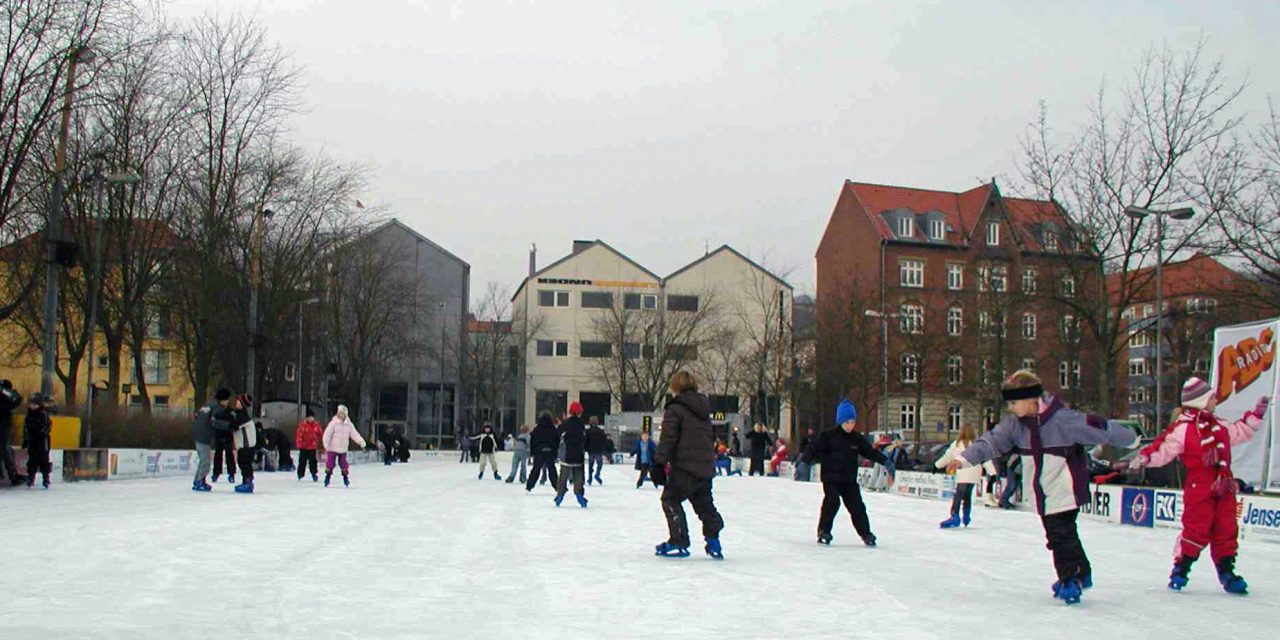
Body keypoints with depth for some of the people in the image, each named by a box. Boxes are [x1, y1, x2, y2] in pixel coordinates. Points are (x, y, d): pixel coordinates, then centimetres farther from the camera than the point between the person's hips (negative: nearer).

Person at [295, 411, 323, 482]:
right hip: (304, 447, -2)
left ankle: (314, 474, 8)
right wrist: (299, 443, -21)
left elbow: (321, 434, 11)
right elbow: (299, 434, -13)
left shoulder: (316, 425, 3)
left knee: (313, 461, 1)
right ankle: (300, 474, 20)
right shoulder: (302, 424, -8)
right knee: (302, 460, 6)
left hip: (312, 447, 2)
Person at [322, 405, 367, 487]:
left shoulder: (349, 424, 0)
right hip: (332, 448, -2)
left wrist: (361, 441, -16)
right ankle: (327, 477, 19)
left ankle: (346, 478, 18)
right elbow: (327, 434, -15)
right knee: (330, 463, 2)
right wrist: (326, 443, -28)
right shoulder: (333, 423, -10)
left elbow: (354, 434, -3)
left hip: (343, 449, 2)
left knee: (344, 464, 3)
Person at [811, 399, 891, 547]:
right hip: (831, 478, -3)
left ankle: (866, 533, 18)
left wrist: (886, 462, 4)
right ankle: (823, 531, -5)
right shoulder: (828, 436, -6)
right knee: (832, 502, -17)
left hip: (850, 480, 4)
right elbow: (815, 451, -8)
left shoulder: (858, 439, 6)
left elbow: (871, 452, 11)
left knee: (857, 506, 4)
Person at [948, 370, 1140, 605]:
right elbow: (993, 441, -1)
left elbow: (1098, 428, -13)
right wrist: (965, 459, -12)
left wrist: (1131, 439, -3)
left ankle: (1070, 580, 3)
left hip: (1065, 490, -7)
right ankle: (1081, 573, 31)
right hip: (1043, 494, 7)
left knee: (1062, 536, -9)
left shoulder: (1063, 419, -20)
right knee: (1058, 535, 15)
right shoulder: (1015, 423, 0)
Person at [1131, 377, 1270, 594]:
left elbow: (1240, 432, 29)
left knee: (1226, 531, 10)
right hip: (1199, 489, -7)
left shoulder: (1219, 426, 13)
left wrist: (1257, 414, 27)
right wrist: (1145, 457, -30)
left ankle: (1226, 572, 20)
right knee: (1196, 531, -7)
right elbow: (1164, 450, -15)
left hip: (1224, 488, 7)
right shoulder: (1182, 428, -11)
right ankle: (1180, 570, 6)